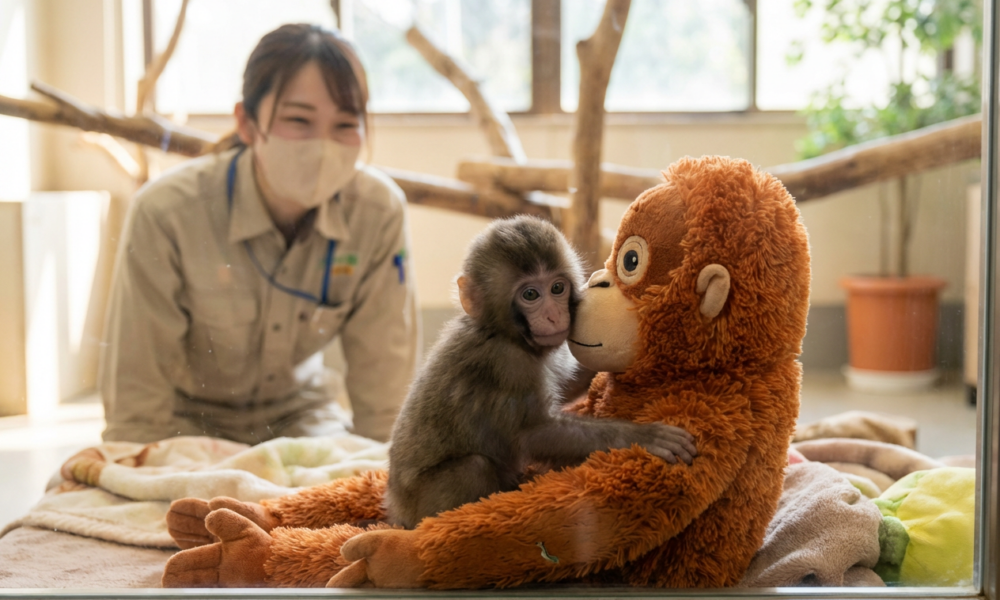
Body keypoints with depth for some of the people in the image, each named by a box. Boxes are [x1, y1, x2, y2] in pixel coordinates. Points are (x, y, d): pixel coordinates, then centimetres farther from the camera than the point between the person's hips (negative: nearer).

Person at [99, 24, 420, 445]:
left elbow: (383, 396, -9)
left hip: (297, 414, 3)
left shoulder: (380, 213, -18)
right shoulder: (165, 215, -25)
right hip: (187, 418, -2)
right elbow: (136, 403, -18)